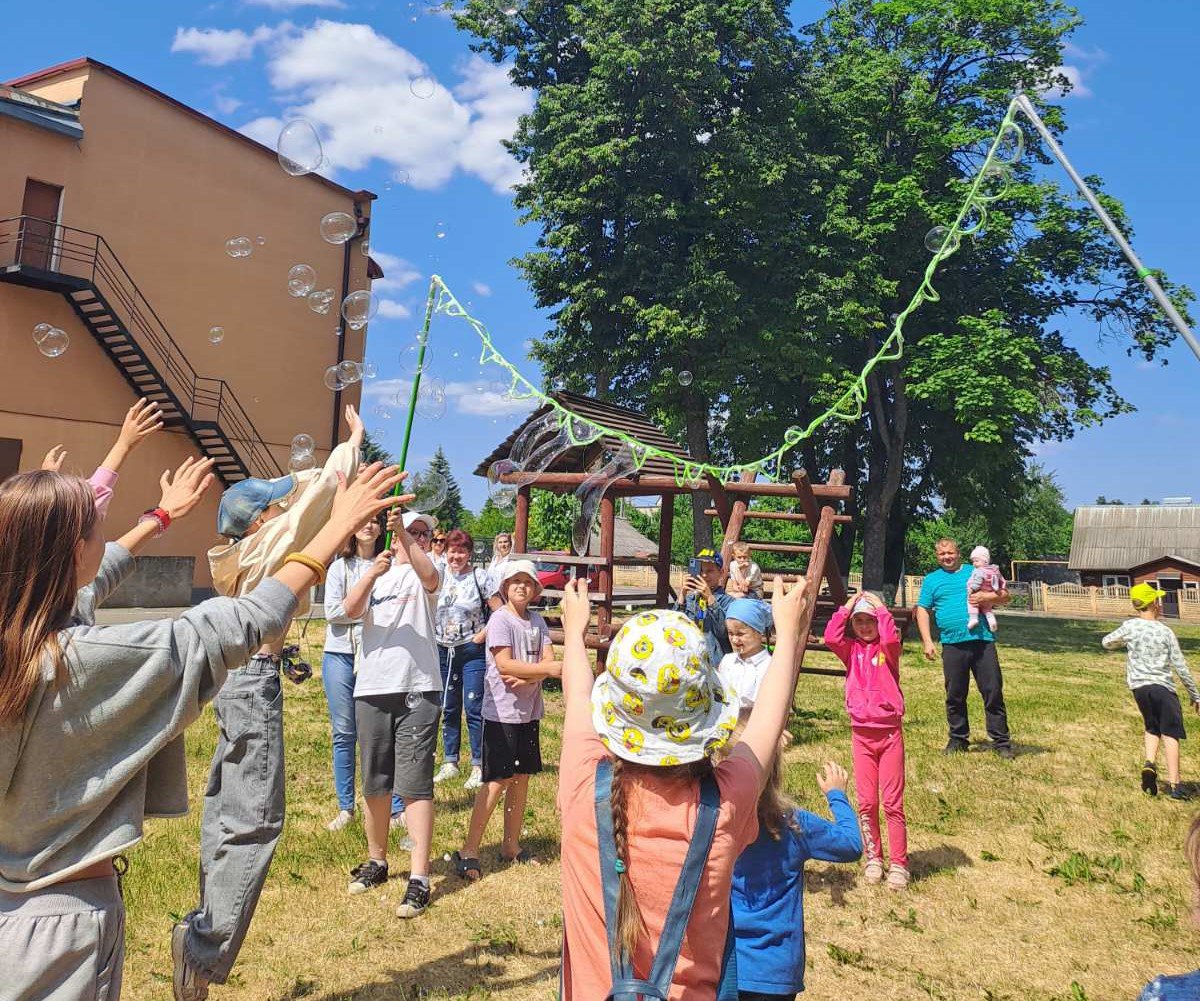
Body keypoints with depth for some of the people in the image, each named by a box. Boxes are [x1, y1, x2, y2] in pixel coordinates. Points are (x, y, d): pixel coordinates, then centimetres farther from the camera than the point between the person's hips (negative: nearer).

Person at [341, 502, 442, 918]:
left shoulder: (422, 574, 5)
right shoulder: (373, 573, 14)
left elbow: (430, 577, -21)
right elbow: (351, 610, -6)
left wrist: (407, 537, -31)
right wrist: (373, 572, -23)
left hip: (418, 688, -4)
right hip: (371, 689, 4)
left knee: (415, 783, -6)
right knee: (374, 783, 14)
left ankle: (419, 878, -3)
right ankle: (376, 861, 31)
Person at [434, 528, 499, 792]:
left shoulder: (480, 578, -5)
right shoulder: (439, 577, 5)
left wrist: (482, 636, -10)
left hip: (472, 651, -4)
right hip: (443, 651, 4)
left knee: (474, 709, -4)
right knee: (448, 710, 12)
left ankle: (478, 767, 5)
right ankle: (450, 763, 23)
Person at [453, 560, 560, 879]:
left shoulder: (538, 621, 8)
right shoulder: (500, 619, -10)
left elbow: (549, 661, -1)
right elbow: (504, 664, -20)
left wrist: (525, 678, -18)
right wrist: (547, 669, -23)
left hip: (529, 712, 6)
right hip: (501, 712, -6)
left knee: (521, 777, 12)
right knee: (497, 781, -6)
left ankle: (511, 845, 24)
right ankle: (469, 851, 2)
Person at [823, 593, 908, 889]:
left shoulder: (888, 648, -1)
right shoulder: (851, 650, 6)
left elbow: (891, 636, -25)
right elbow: (830, 636, -14)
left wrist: (879, 606, -12)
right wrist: (848, 605, -7)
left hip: (890, 732, -2)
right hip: (861, 733, 3)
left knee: (893, 801, 1)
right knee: (866, 802, 7)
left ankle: (898, 863, 9)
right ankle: (873, 858, 20)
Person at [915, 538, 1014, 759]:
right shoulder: (931, 580, 13)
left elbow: (1004, 597, 14)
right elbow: (922, 610, 8)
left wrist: (985, 597, -8)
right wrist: (927, 641, -2)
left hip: (982, 641, 0)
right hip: (952, 644, 0)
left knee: (993, 692, -1)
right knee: (955, 696, 7)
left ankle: (1001, 742, 8)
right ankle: (958, 739, 20)